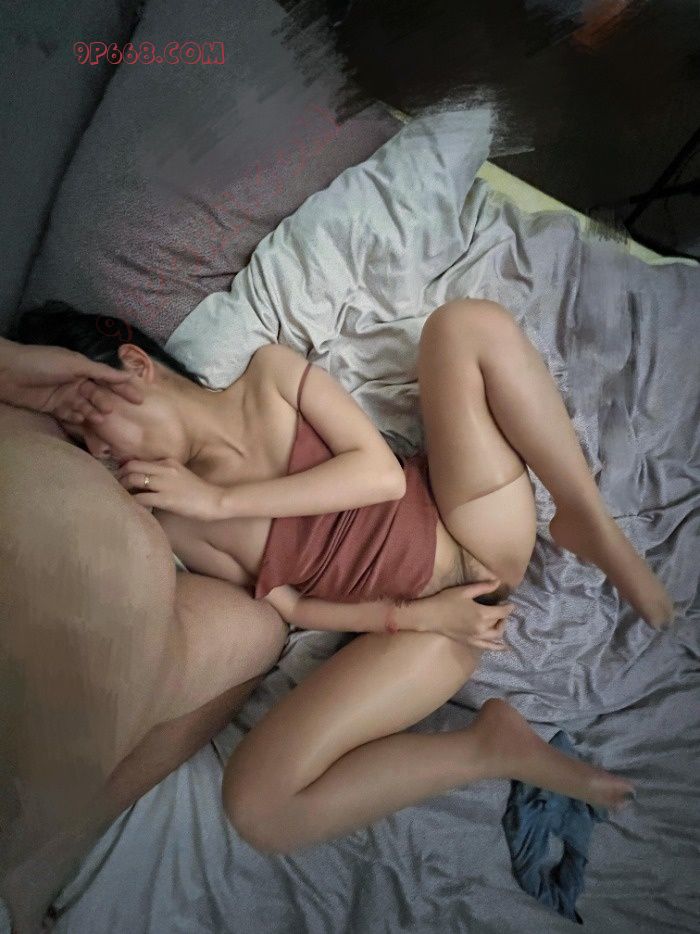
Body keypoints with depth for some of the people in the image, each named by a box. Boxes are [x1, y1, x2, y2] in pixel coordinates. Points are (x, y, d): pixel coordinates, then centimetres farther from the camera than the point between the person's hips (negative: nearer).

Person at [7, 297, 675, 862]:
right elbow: (290, 609, -1)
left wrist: (223, 499, -14)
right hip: (412, 617, 0)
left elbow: (381, 471, -11)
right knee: (254, 803, -22)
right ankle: (492, 747, -6)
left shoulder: (271, 371, -1)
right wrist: (417, 615, -14)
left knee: (469, 323, -21)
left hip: (480, 532, 1)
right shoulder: (171, 524, 1)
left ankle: (592, 529, -8)